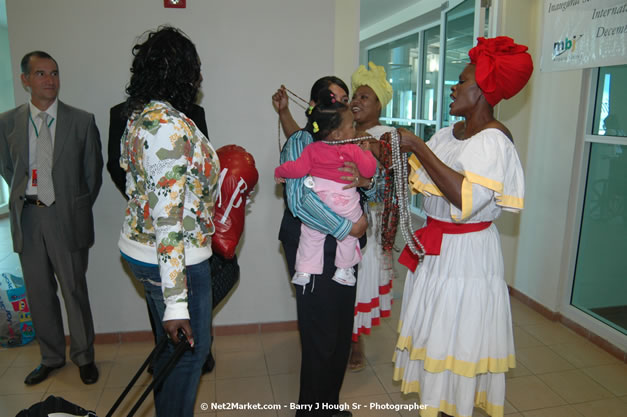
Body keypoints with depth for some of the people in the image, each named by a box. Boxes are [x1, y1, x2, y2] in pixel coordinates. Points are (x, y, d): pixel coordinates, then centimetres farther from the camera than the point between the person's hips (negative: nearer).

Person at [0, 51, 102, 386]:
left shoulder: (82, 121, -2)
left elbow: (93, 173, 4)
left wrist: (76, 209, 6)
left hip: (66, 218, -3)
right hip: (27, 219, 3)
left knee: (74, 291, 4)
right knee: (39, 293, 12)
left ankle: (83, 357, 23)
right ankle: (51, 357, 30)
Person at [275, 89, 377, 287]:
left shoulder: (312, 149, -7)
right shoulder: (353, 150, -13)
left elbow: (299, 168, -13)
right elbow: (369, 170, -10)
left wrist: (280, 171, 4)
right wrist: (367, 153, 7)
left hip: (317, 201, 2)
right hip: (345, 204, -2)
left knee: (311, 234, 18)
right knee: (349, 233, 21)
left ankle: (304, 271, 24)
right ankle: (343, 270, 29)